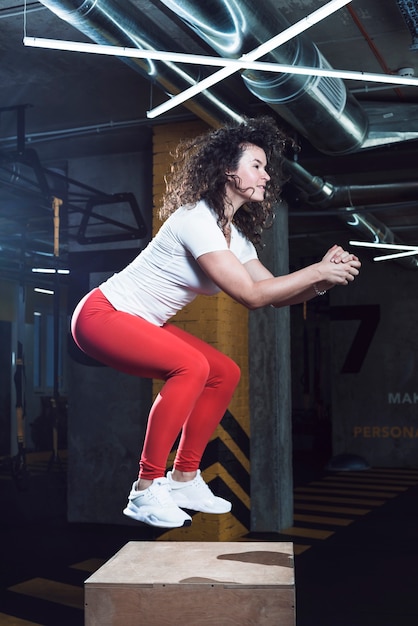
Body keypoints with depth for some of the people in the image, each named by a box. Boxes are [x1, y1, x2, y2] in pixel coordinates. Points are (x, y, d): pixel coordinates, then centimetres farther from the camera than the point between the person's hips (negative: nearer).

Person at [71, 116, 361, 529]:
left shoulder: (234, 234, 7)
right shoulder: (196, 219, -23)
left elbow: (275, 296, 1)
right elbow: (251, 295, -29)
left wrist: (326, 278, -14)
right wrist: (317, 271, -24)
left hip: (142, 324, 10)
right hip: (101, 316, -10)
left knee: (225, 373, 5)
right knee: (191, 367, -28)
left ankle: (183, 479, 12)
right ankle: (145, 492, -19)